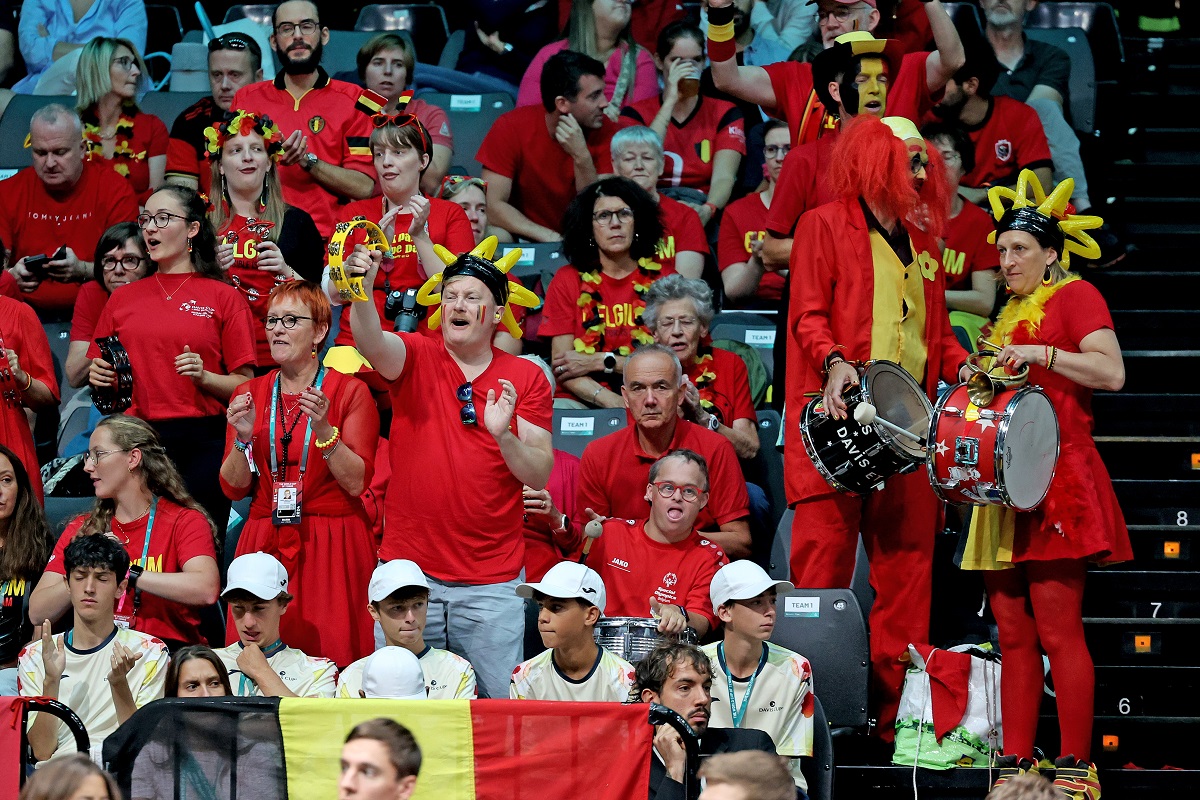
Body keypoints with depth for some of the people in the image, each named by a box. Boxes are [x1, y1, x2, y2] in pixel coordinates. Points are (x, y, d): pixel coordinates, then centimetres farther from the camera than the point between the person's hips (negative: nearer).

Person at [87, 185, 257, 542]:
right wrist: (97, 376, -1)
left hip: (202, 445, -2)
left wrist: (204, 378, -14)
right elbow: (97, 374, 21)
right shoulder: (123, 299, 15)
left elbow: (245, 385, 3)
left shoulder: (224, 297, 5)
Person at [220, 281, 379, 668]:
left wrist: (324, 430, -18)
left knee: (331, 655, -9)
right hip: (264, 544, 3)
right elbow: (233, 488, 9)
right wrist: (243, 438, -8)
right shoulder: (248, 395, 11)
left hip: (331, 546, -3)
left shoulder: (350, 392, 1)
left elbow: (357, 483, -6)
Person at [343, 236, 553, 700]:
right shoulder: (415, 357, 2)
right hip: (410, 570, 0)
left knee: (496, 707, 2)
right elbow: (372, 344, -21)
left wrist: (504, 436, -19)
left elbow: (540, 475, 1)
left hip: (492, 582, 0)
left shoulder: (525, 379, 5)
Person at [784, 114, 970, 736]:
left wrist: (961, 365, 3)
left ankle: (898, 717, 4)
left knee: (907, 569, 2)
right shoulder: (824, 225, 5)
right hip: (839, 423, -6)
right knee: (824, 558, -9)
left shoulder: (922, 245, 23)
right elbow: (808, 312, -4)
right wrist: (834, 361, -22)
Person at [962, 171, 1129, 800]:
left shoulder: (1075, 296, -1)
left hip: (1057, 480, -8)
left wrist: (1041, 353, -19)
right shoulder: (1010, 314, 24)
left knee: (1057, 629, -11)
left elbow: (1112, 372, -14)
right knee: (1012, 634, 5)